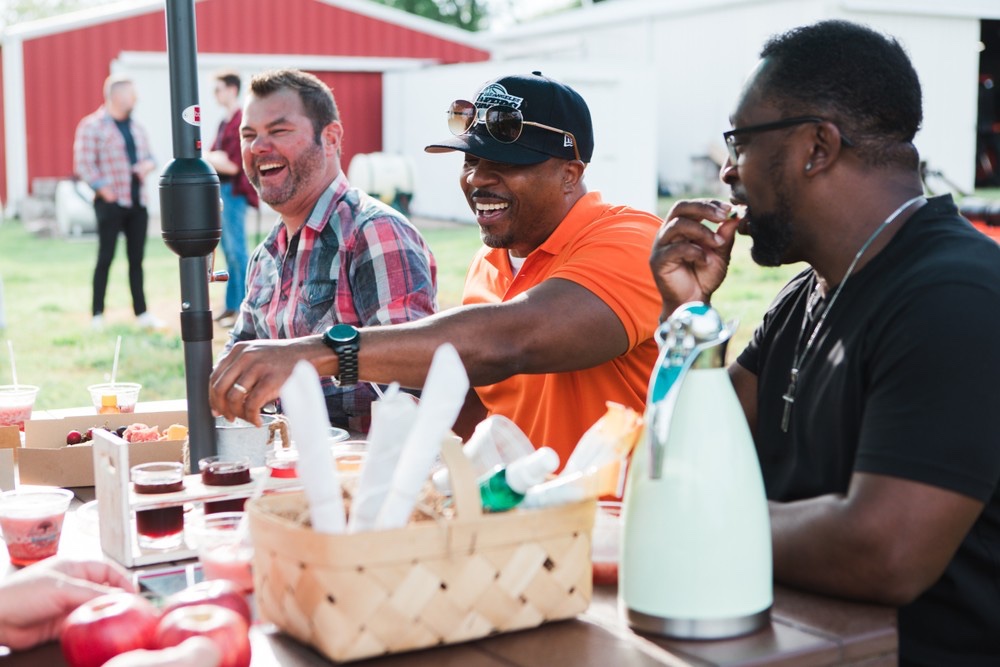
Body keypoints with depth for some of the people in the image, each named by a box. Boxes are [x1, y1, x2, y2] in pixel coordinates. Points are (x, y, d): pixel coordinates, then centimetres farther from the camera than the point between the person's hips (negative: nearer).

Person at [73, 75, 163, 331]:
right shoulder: (92, 126, -6)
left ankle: (141, 312, 14)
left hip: (137, 202, 6)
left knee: (137, 259, 9)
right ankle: (97, 315, 6)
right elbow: (83, 164, -10)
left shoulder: (137, 128, 15)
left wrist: (148, 164, 1)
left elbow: (148, 155, 24)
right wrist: (103, 188, -15)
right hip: (111, 203, -6)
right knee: (105, 258, -1)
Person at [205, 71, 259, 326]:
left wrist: (208, 159, -8)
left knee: (237, 252, -7)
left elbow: (233, 165, -19)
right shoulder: (226, 122, 14)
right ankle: (232, 305, 20)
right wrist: (212, 158, -3)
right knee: (229, 252, 13)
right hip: (221, 191, 9)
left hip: (234, 192, -9)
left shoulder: (241, 122, -14)